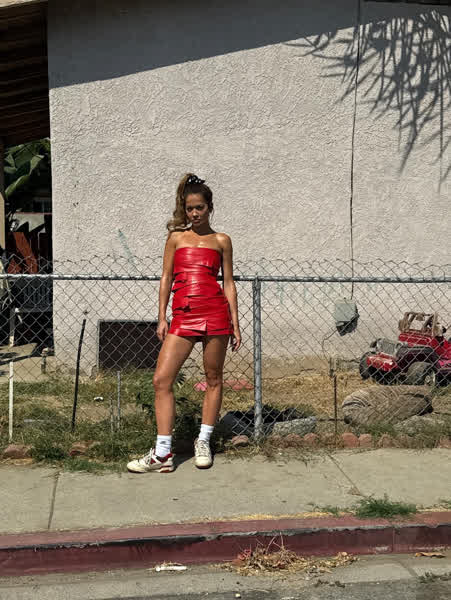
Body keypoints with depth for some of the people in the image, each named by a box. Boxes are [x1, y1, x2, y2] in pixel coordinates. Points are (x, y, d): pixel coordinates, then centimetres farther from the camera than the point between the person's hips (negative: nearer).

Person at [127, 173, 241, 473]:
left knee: (214, 378, 6)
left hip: (215, 312, -1)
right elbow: (166, 278, 11)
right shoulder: (176, 238, 13)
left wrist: (235, 324, 5)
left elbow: (228, 283, 9)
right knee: (161, 380, -7)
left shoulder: (221, 241, 10)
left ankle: (204, 442, 21)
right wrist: (162, 317, 4)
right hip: (182, 315, 1)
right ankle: (163, 454, -3)